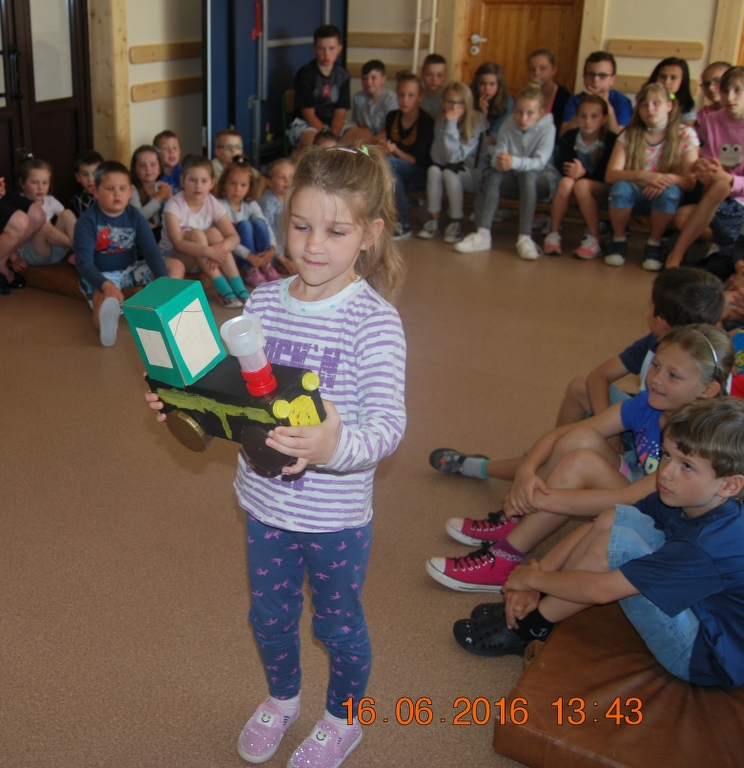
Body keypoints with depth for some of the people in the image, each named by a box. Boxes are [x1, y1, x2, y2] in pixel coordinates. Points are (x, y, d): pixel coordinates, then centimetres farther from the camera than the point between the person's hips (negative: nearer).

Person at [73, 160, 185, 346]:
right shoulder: (88, 221, -16)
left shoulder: (135, 216, -4)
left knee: (176, 266, -12)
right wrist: (106, 285, -43)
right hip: (100, 275, -5)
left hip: (130, 269, 5)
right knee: (106, 298, -38)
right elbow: (84, 263, -24)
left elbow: (151, 250, -13)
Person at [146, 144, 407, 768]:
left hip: (336, 512, -5)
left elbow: (389, 424, -31)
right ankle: (282, 698, 57)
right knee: (269, 612, 26)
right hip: (265, 499, 5)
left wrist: (338, 446, -50)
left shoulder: (374, 319, -22)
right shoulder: (265, 301, -5)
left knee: (337, 622, 19)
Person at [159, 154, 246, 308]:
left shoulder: (212, 203, -9)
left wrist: (220, 249, -36)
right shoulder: (174, 205, -20)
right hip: (174, 257, -4)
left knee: (213, 233, -25)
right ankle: (223, 290, -35)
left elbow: (234, 237, -14)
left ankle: (238, 288, -32)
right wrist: (209, 251, -45)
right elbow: (178, 243, -31)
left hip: (204, 260, 4)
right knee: (196, 233, -30)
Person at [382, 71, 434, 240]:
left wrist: (395, 151, -32)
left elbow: (419, 161, -17)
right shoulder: (392, 117, 1)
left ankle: (403, 224, -28)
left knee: (389, 163, -33)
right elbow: (389, 148, 7)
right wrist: (385, 149, -17)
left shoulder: (426, 121, -15)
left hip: (421, 175, -5)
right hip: (395, 175, 5)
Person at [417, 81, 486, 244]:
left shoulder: (477, 122, -16)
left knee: (450, 172, -32)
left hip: (473, 176, -4)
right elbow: (437, 157, -14)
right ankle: (434, 220, -18)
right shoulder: (441, 122, -1)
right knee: (434, 169, -25)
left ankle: (456, 223, -21)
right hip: (453, 168, 4)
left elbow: (455, 156, -22)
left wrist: (451, 125, -25)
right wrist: (447, 124, -20)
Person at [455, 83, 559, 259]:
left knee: (528, 175, -36)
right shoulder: (508, 126, -6)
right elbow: (496, 155, -15)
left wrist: (514, 162, -47)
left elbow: (539, 162, -28)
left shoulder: (547, 129, -16)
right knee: (492, 175, -26)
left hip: (542, 178, -3)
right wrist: (499, 161, -41)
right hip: (515, 178, 4)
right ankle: (483, 234, -30)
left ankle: (525, 238, -41)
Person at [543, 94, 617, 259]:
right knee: (566, 182, -31)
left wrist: (585, 172, -29)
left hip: (601, 187, -3)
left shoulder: (610, 140, -13)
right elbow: (558, 164, -4)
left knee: (582, 185, -35)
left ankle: (594, 240, -29)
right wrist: (570, 170, -25)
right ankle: (553, 235, -25)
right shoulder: (569, 137, -3)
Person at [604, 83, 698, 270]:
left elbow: (691, 181, -13)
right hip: (635, 195, 1)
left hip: (665, 198, -1)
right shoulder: (629, 135, -3)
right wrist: (642, 175, -34)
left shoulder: (685, 135, -6)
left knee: (671, 191, -35)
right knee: (621, 187, -32)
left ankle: (654, 244, -11)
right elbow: (610, 175, -16)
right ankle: (619, 240, -7)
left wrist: (670, 179, -36)